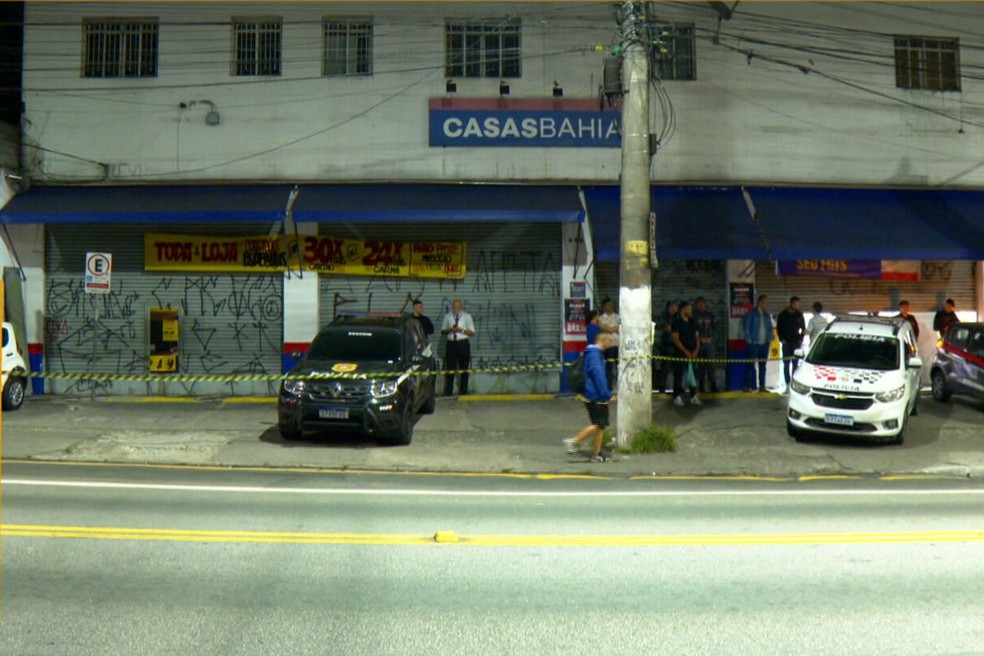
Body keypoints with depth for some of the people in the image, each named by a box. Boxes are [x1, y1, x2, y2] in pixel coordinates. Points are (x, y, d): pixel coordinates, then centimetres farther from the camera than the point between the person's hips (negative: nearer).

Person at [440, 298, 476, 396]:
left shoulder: (467, 316, 6)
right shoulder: (447, 316, 10)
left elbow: (472, 333, 3)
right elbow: (442, 331, 11)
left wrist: (462, 330, -13)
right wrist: (449, 329, -9)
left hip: (463, 344, -1)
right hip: (451, 343, 1)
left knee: (464, 369, 3)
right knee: (449, 369, 0)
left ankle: (463, 392, 11)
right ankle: (448, 392, 6)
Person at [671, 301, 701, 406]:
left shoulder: (692, 322, 14)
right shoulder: (677, 322, -5)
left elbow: (697, 337, 13)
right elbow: (675, 339, -11)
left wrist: (696, 350, -3)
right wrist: (686, 351, -15)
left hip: (693, 354, 6)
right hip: (680, 354, -6)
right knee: (678, 375, -3)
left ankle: (693, 396, 14)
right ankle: (677, 397, 2)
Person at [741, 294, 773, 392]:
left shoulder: (767, 315, 14)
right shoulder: (751, 313, -4)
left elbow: (770, 328, 20)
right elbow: (745, 327, -7)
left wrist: (769, 338, 7)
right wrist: (749, 340, -11)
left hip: (764, 343, 6)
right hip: (754, 343, -6)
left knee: (763, 366, 9)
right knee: (751, 365, -7)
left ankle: (762, 386, 15)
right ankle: (747, 386, -4)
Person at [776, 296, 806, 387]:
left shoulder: (799, 315, 6)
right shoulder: (783, 315, 1)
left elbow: (803, 328, 12)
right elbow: (778, 328, 5)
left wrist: (801, 339, 1)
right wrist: (782, 339, -5)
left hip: (797, 343, 2)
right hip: (786, 343, -1)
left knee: (795, 363, 2)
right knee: (786, 364, -2)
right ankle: (787, 384, 0)